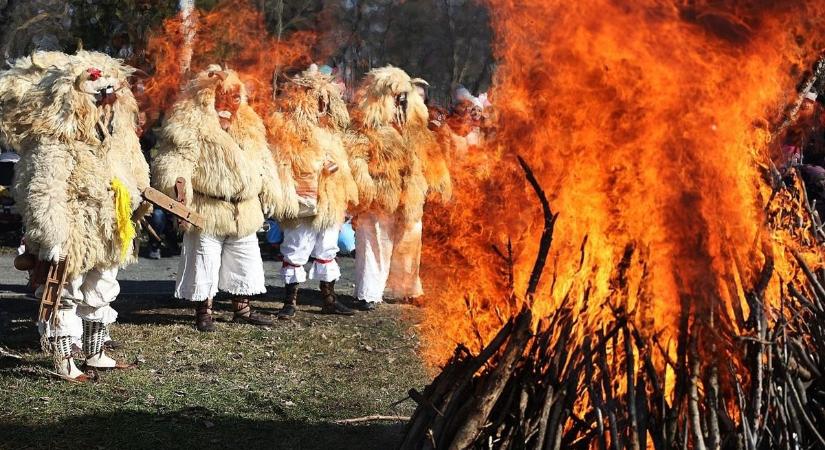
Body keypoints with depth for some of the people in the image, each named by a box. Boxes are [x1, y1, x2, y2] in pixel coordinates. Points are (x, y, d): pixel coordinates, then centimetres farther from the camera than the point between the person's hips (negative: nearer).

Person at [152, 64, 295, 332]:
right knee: (205, 263, 0)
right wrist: (177, 188, -33)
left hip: (245, 213, 7)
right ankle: (203, 313, 11)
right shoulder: (190, 126, -10)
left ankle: (242, 309, 27)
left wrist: (273, 198, 18)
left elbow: (263, 166, 19)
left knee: (246, 261, 14)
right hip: (207, 211, -7)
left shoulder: (248, 127, 13)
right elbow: (175, 160, -18)